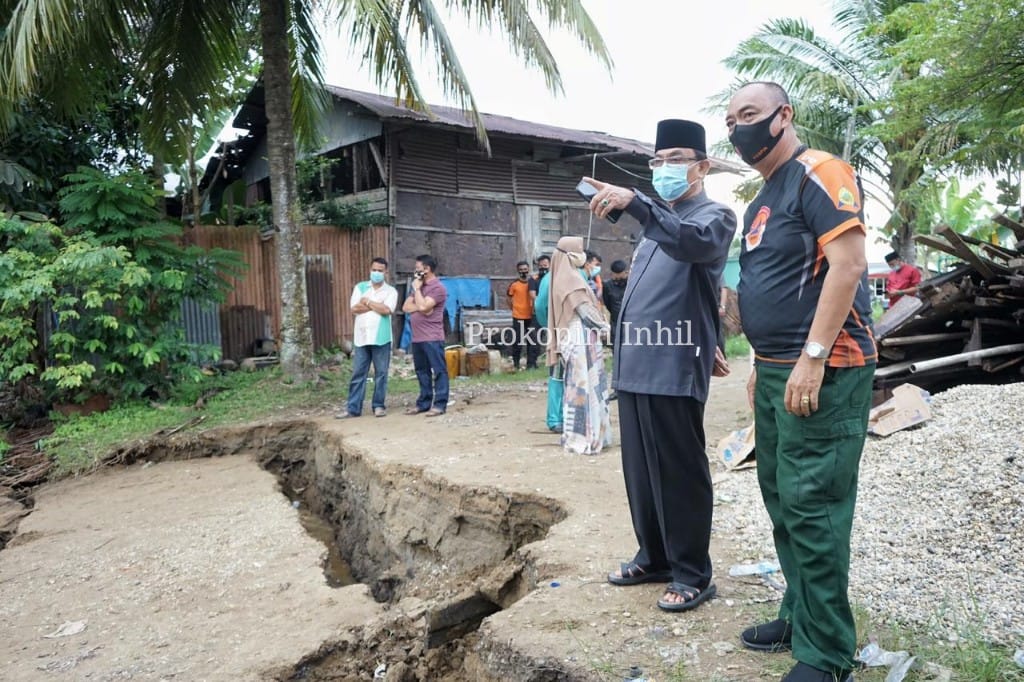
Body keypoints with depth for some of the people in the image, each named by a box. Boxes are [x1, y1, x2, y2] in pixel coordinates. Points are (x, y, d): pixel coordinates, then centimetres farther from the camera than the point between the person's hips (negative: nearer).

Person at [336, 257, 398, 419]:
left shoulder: (391, 291, 3)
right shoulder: (360, 287, 9)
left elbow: (386, 310, -14)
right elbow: (354, 308, -5)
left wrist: (368, 302, -5)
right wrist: (377, 305, -7)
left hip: (381, 338, -2)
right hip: (361, 337, 2)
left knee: (381, 374, 4)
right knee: (358, 374, 4)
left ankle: (378, 406, 14)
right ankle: (353, 408, 7)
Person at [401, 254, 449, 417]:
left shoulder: (438, 288, -9)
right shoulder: (419, 286, 18)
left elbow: (422, 307, -20)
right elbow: (406, 307, 10)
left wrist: (417, 289, -7)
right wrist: (420, 307, -8)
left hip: (432, 338, -9)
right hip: (417, 338, 9)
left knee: (438, 371, -3)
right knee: (422, 371, 12)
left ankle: (439, 404, -3)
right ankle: (424, 402, 19)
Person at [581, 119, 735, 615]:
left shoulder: (714, 216, -3)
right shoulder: (659, 221, 22)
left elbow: (693, 241, -28)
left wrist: (635, 203, -40)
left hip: (674, 369, -8)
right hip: (635, 366, 9)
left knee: (680, 474, -1)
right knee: (640, 471, 15)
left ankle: (693, 574, 12)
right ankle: (654, 558, 29)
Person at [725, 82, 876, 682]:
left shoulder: (819, 174, -9)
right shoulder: (764, 199, 19)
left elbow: (848, 263, -20)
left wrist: (812, 358, -24)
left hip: (822, 372, -9)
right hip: (777, 373, 10)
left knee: (811, 507, -7)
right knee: (782, 499, 14)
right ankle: (801, 616, 28)